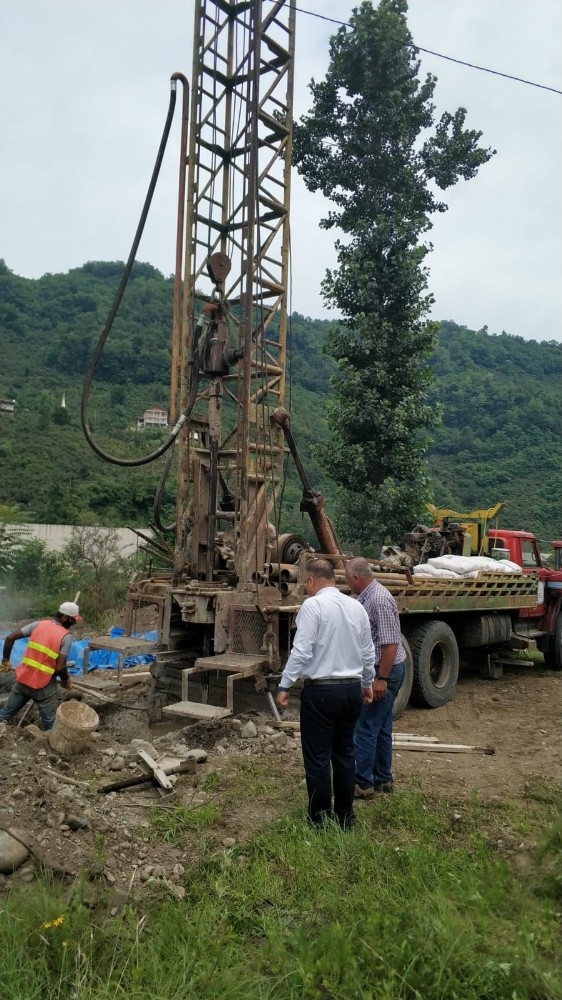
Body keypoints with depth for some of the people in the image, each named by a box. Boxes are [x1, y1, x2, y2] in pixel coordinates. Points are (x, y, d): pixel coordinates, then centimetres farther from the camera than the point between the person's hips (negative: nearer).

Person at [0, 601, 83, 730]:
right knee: (50, 723, 10)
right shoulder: (66, 636, -13)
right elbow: (60, 667, -16)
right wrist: (66, 680, 4)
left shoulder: (39, 624, 1)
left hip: (23, 679, 5)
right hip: (43, 686, -5)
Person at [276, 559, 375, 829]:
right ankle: (344, 816, 25)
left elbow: (301, 651, -18)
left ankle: (320, 820, 13)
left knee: (318, 758, 4)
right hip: (352, 689, 7)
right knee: (345, 753, 16)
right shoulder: (356, 606, 6)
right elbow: (368, 652, 13)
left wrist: (284, 685, -11)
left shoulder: (313, 605, -13)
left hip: (321, 690, -6)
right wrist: (366, 683, 27)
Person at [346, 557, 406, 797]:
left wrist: (382, 678, -23)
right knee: (381, 726, 17)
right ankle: (383, 779, 27)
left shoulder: (380, 601, -23)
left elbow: (390, 644, -25)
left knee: (366, 727, -4)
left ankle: (363, 784, 6)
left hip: (385, 671, -10)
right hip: (377, 669, 10)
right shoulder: (365, 597, 8)